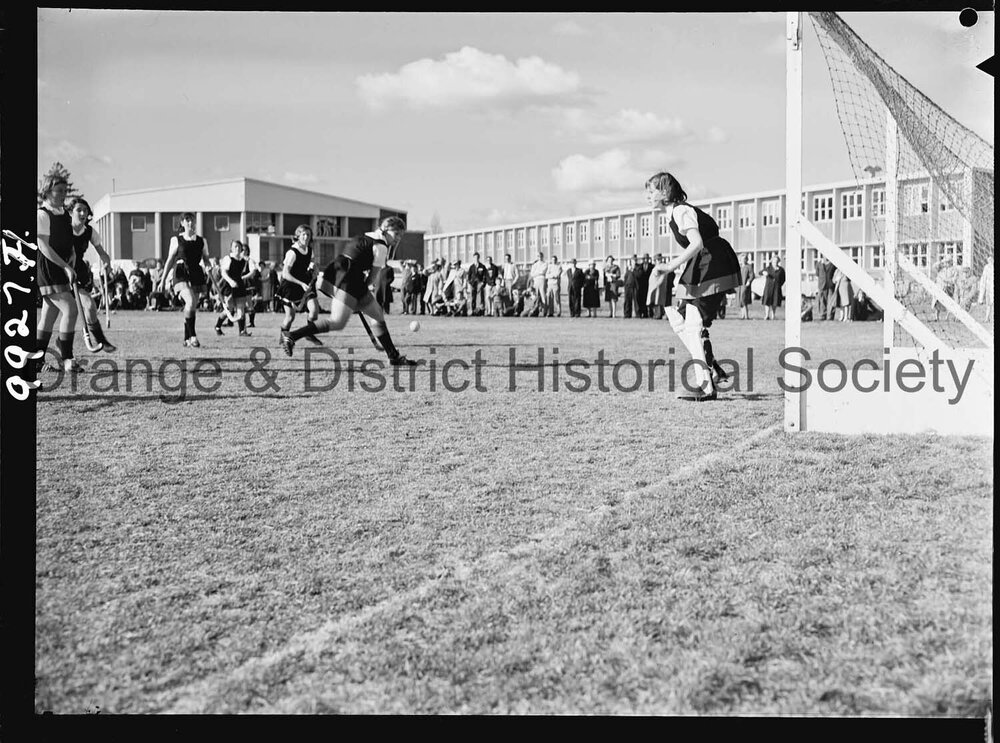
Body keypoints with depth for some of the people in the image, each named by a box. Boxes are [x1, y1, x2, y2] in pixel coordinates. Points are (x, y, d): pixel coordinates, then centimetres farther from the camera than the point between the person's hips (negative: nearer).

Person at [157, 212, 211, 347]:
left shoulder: (201, 241, 11)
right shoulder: (176, 240, 6)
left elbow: (206, 259, 15)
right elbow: (170, 260, 10)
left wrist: (207, 266, -9)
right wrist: (163, 279, 9)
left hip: (197, 275, 3)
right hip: (182, 275, -3)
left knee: (193, 307, 4)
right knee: (190, 301, -25)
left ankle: (187, 338, 18)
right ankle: (193, 335, -20)